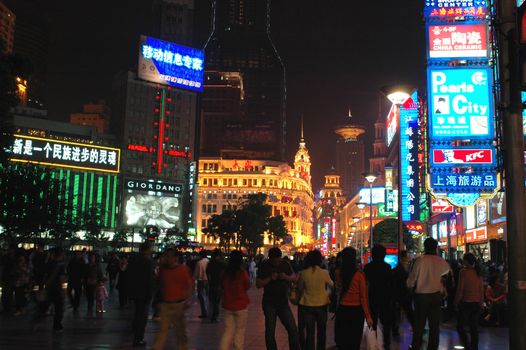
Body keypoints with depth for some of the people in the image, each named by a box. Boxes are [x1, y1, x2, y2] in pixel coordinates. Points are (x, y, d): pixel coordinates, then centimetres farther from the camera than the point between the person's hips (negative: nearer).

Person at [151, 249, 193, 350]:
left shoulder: (184, 269, -7)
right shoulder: (162, 269, 4)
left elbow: (190, 286, -5)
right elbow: (160, 284, 16)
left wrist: (186, 300, -11)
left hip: (179, 304, -2)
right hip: (165, 304, 2)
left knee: (180, 328, 11)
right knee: (163, 328, -3)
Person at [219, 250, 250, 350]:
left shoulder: (225, 272, -4)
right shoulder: (243, 272, -15)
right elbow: (247, 286, 0)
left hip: (228, 305, 4)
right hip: (241, 305, -4)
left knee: (228, 330, 10)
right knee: (240, 331, 8)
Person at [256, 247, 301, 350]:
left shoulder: (285, 264, 1)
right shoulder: (264, 266, -6)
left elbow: (294, 278, 7)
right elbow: (258, 284, -8)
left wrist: (286, 277, -14)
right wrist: (270, 278, -22)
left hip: (283, 302, 2)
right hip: (269, 303, -2)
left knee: (293, 329, -5)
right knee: (270, 331, 4)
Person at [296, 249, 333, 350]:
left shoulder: (303, 273, -11)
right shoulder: (324, 273, -13)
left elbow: (299, 288, 3)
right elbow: (331, 284, 6)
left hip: (307, 305, 0)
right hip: (321, 304, 0)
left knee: (310, 332, 9)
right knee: (321, 331, 18)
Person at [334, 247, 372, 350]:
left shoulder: (338, 273, -6)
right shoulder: (359, 274, -14)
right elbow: (363, 297, -11)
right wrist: (368, 316, -4)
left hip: (342, 309, 2)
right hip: (356, 310, -2)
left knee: (341, 340, 17)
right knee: (354, 341, 12)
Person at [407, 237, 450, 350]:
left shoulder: (420, 260, -12)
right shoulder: (441, 261, 0)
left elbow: (412, 278, -9)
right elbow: (447, 269, 23)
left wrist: (410, 285, 12)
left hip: (421, 295, -3)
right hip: (436, 295, 3)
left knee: (419, 323, 5)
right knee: (434, 324, 9)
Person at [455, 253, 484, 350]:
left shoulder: (463, 272, -11)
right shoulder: (478, 273, 5)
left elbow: (460, 289, -11)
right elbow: (482, 289, 9)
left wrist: (456, 301, -1)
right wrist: (481, 302, 18)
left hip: (466, 302, -6)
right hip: (477, 303, 6)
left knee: (460, 326, 3)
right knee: (474, 328, 12)